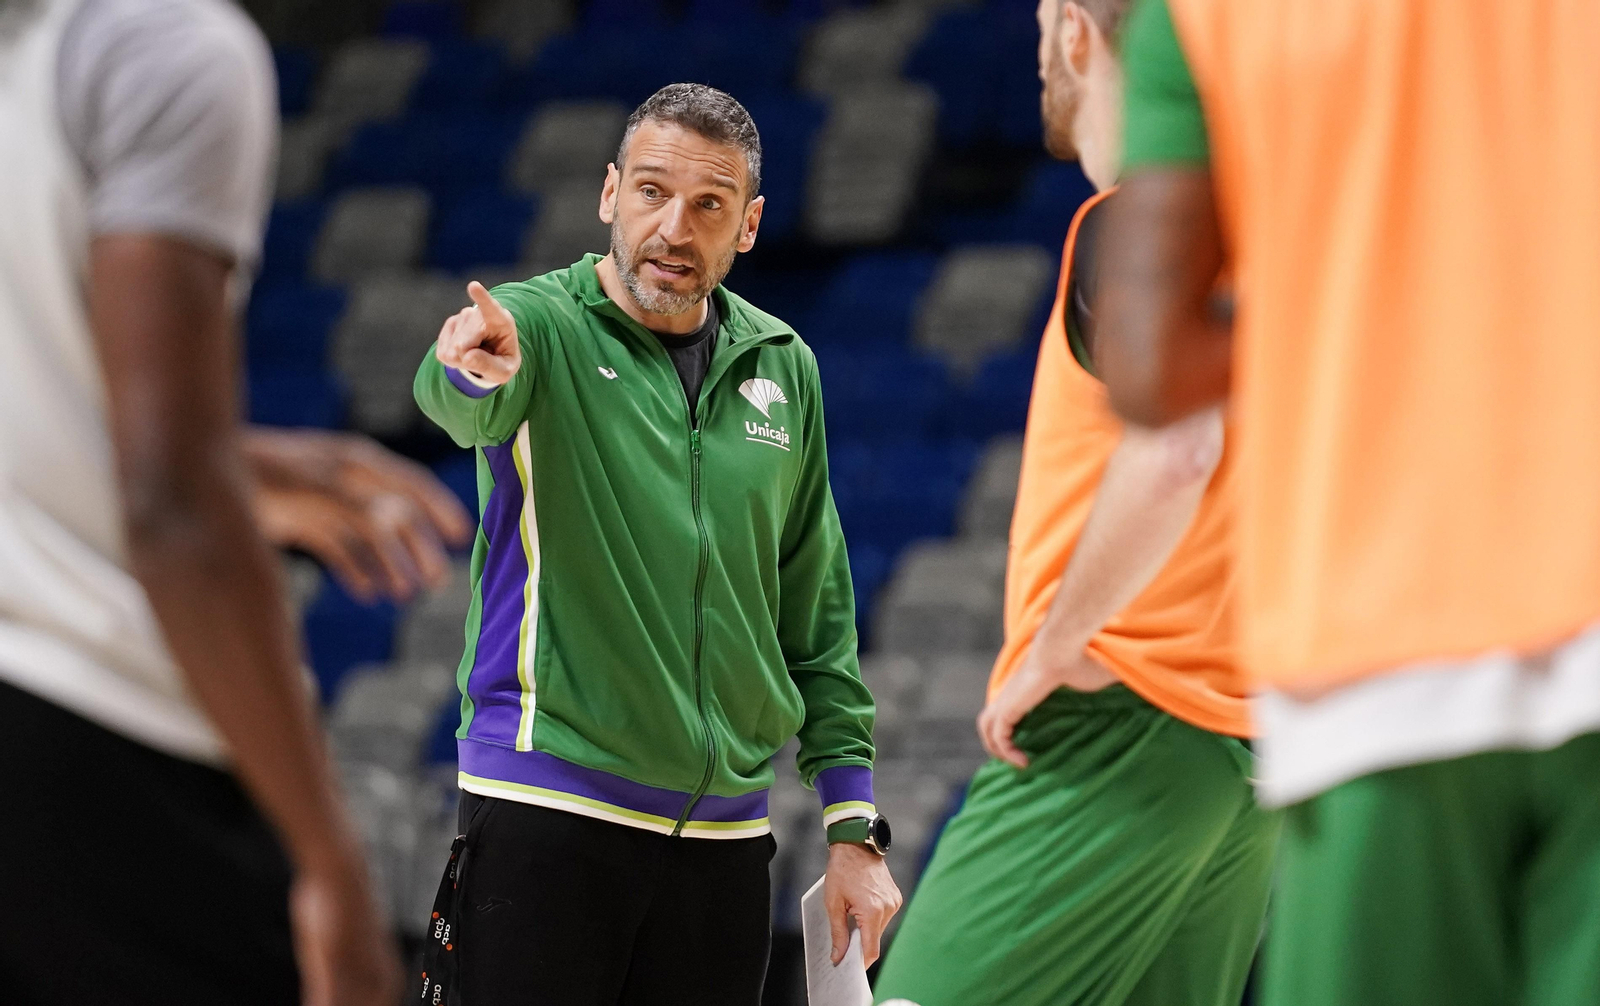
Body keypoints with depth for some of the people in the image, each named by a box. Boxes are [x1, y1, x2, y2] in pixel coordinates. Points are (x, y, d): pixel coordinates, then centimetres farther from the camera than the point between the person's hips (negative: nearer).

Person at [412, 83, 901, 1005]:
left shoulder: (783, 368, 12)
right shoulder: (539, 325, -3)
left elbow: (819, 611, 17)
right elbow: (460, 404, -27)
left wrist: (854, 825, 12)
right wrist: (471, 372, -51)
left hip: (727, 837, 4)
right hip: (545, 813, -4)